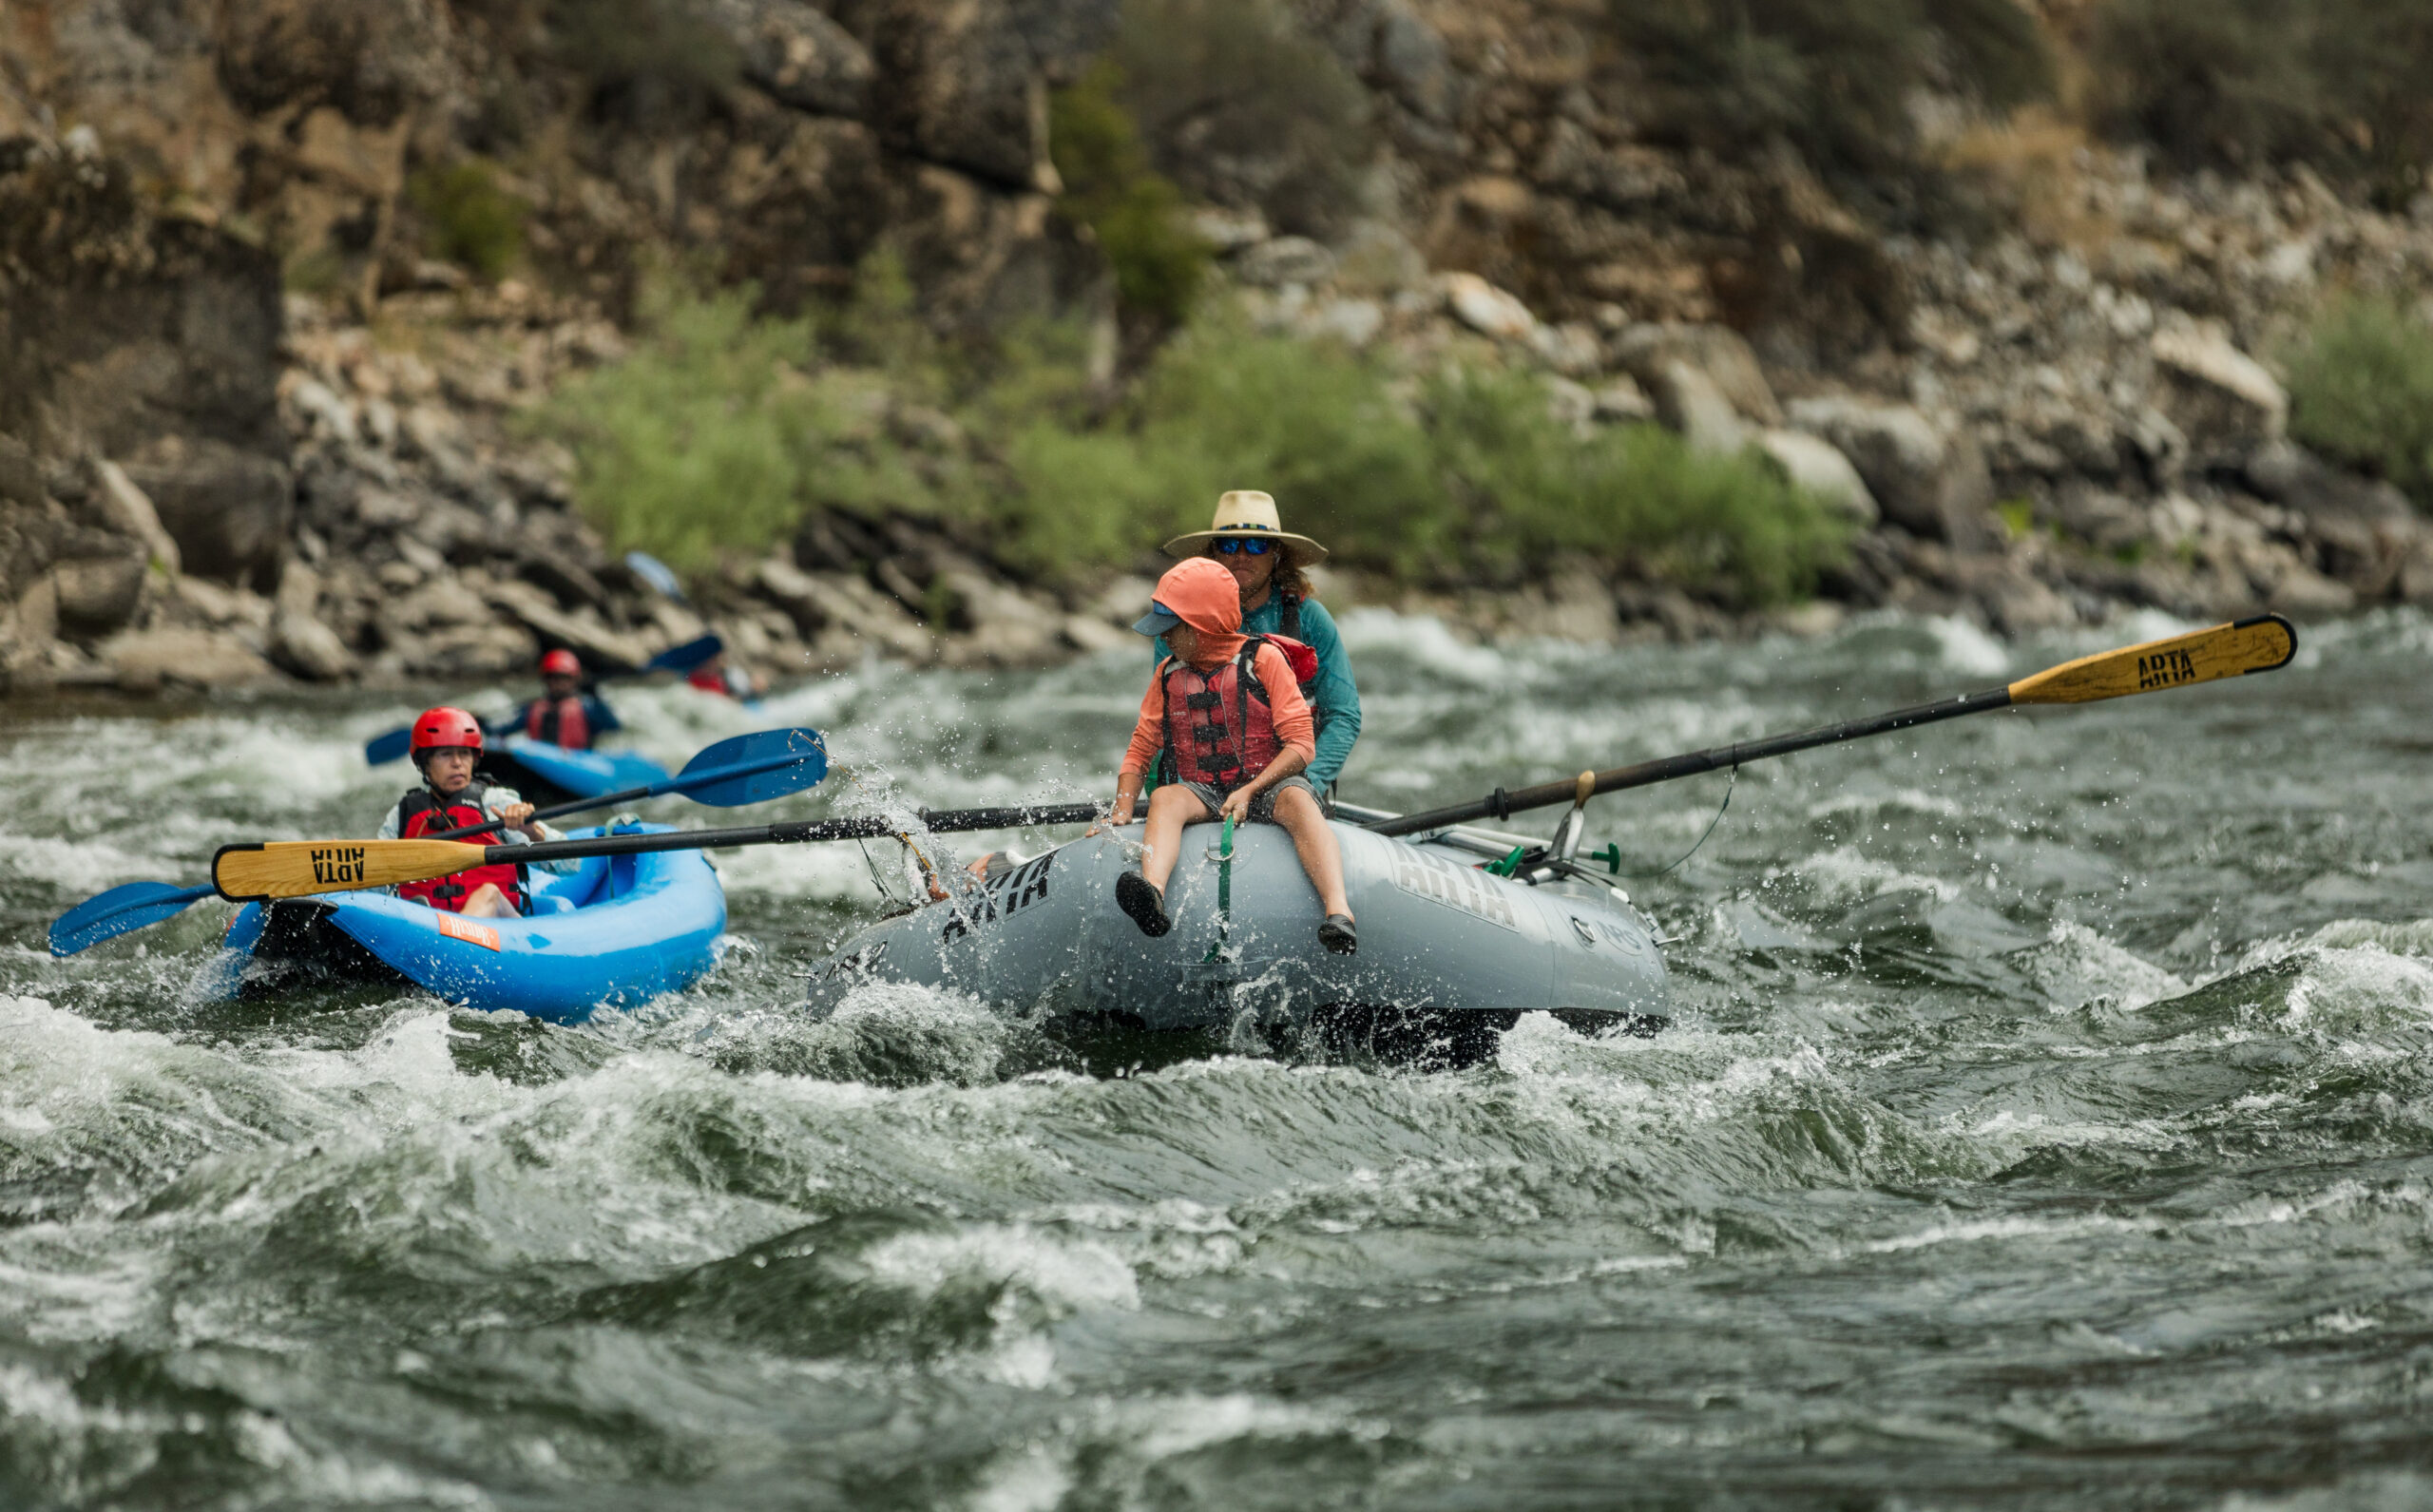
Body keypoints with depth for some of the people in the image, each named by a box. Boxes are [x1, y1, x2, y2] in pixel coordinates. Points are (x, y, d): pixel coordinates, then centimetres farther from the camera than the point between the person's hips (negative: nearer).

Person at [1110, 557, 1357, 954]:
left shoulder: (1263, 660, -1)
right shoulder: (1169, 676, 13)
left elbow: (1301, 746, -6)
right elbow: (1140, 751, 17)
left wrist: (1249, 792, -18)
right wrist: (1122, 814, 0)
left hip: (1266, 788, -3)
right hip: (1201, 797, 3)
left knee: (1298, 802, -37)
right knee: (1164, 798, -30)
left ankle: (1339, 913, -60)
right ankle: (1152, 893, -61)